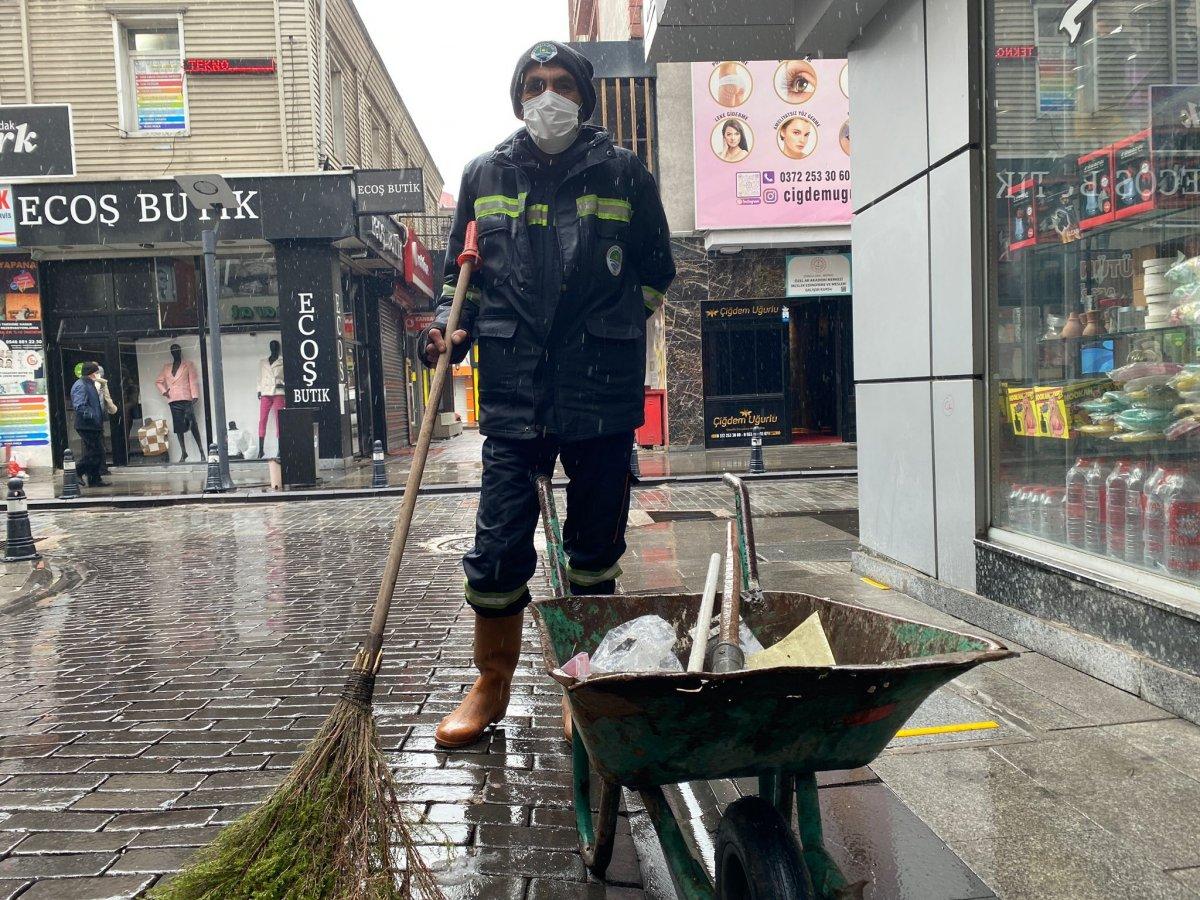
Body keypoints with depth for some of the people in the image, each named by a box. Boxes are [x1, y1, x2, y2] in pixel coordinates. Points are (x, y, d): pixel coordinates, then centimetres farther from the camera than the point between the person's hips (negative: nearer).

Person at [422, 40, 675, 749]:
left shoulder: (623, 172, 8)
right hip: (513, 392, 1)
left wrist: (612, 329, 7)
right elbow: (461, 270, 18)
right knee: (498, 549, 0)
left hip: (603, 391, 0)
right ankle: (492, 687, 20)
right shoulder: (485, 176, 12)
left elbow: (658, 269, 15)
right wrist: (452, 328, 1)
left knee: (596, 551, 9)